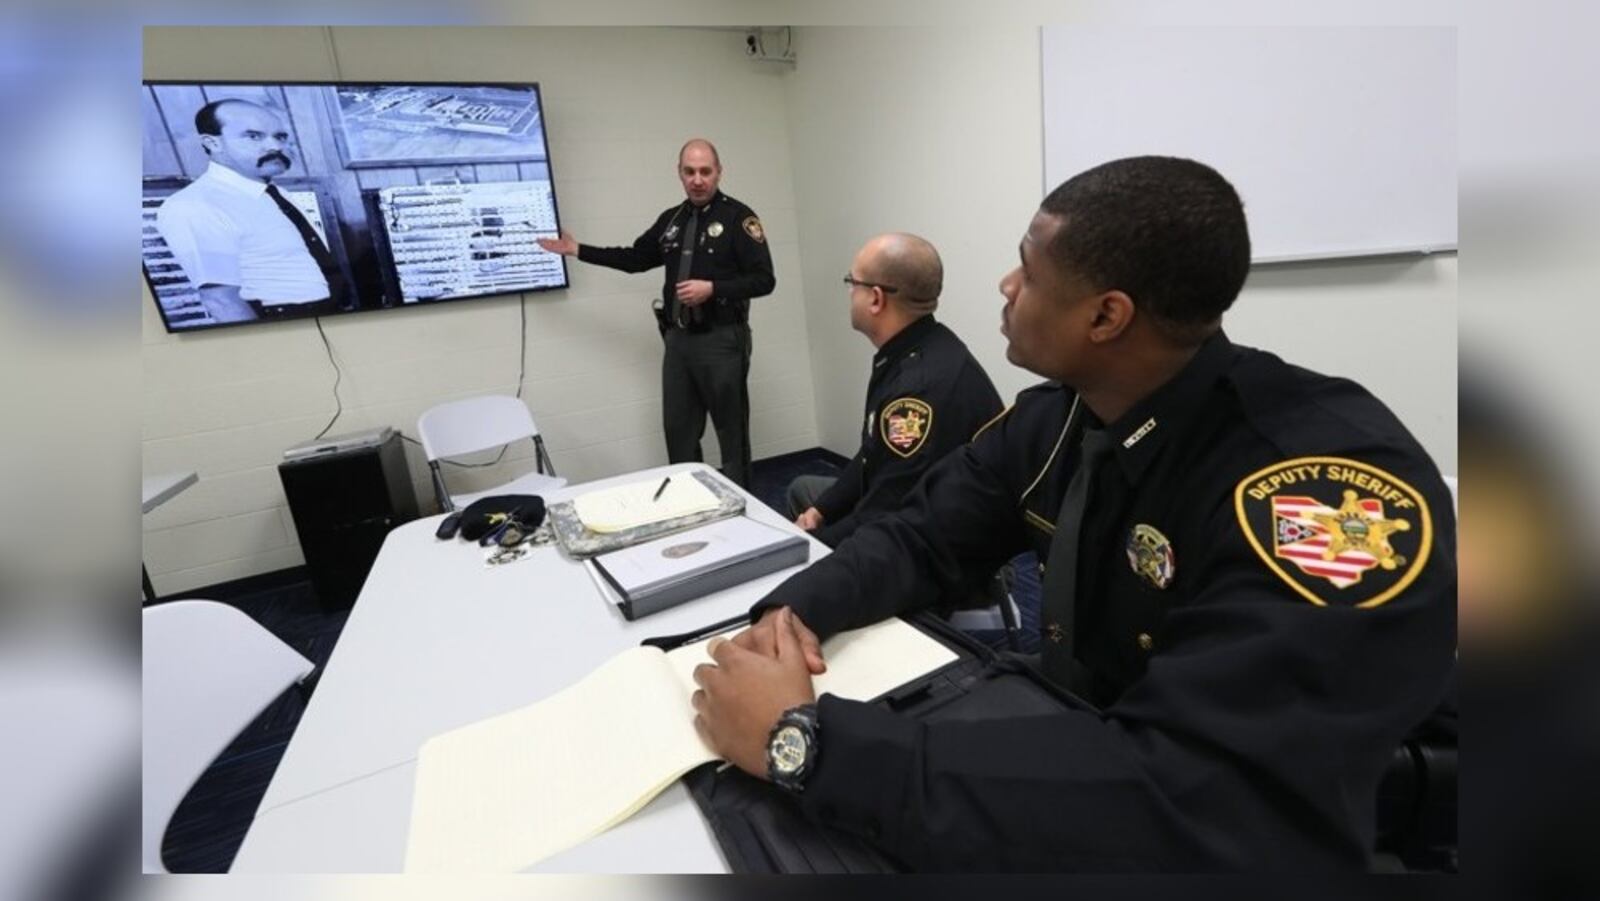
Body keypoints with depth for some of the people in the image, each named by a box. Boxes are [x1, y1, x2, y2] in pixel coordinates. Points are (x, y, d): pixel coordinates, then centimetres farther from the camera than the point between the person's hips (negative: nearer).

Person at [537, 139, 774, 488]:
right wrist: (578, 250, 20)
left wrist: (712, 288, -21)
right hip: (679, 339, 6)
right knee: (678, 430, 12)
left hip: (722, 340, -6)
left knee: (732, 432, 4)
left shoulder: (738, 217, -6)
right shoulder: (670, 219, 12)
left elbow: (763, 280, -11)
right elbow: (636, 258, 22)